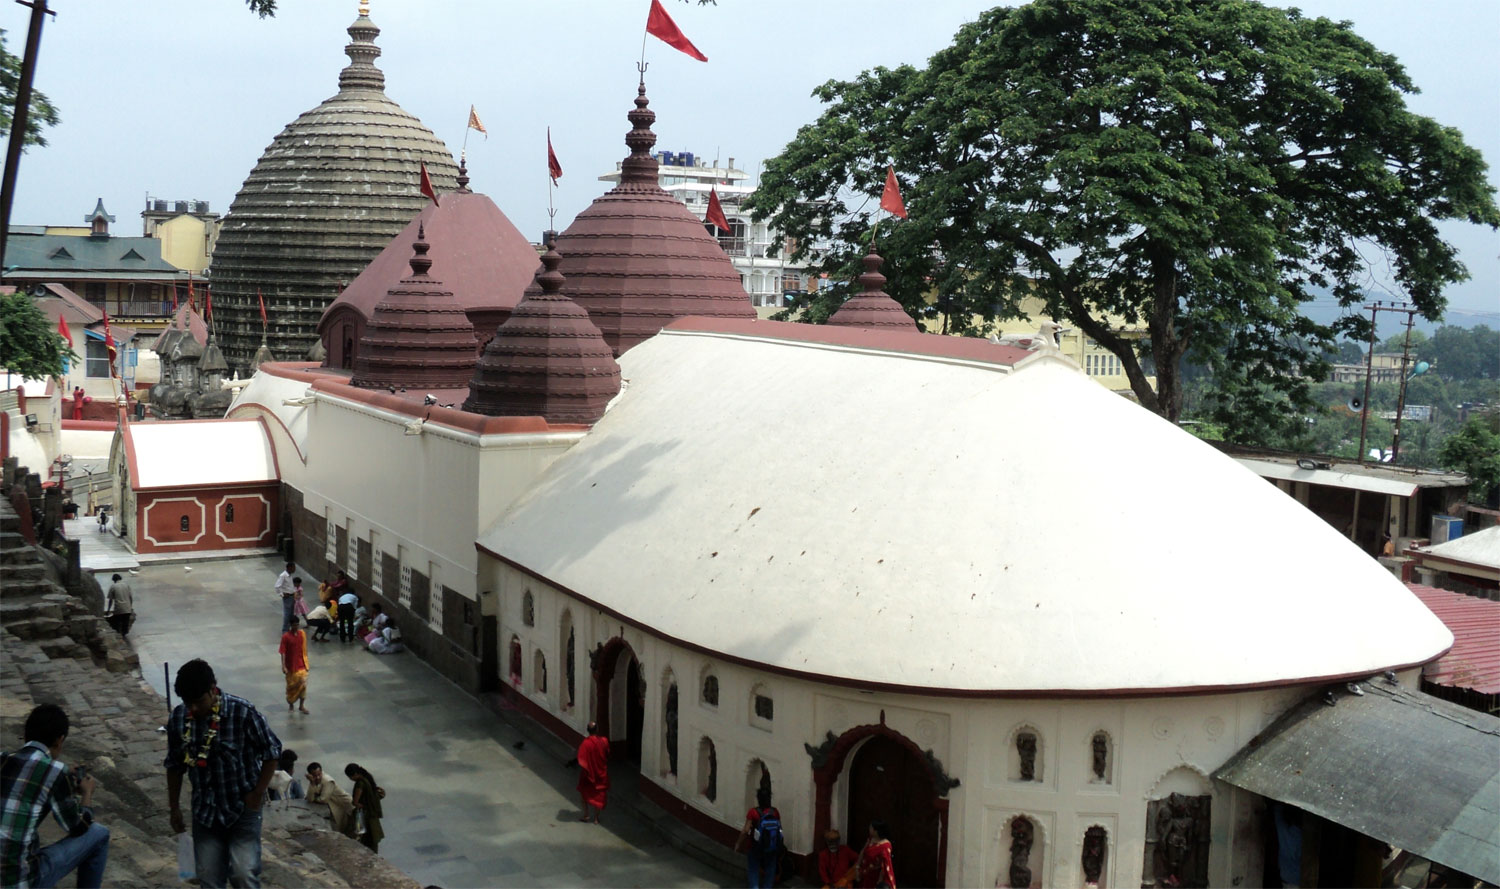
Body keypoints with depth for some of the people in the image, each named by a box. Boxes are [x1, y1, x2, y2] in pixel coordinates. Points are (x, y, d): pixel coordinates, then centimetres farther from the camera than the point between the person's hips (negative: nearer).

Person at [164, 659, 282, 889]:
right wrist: (174, 806, 11)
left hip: (243, 808, -4)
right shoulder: (178, 718, -7)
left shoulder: (243, 712, -20)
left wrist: (258, 794, -9)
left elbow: (272, 752, -9)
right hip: (205, 811, 4)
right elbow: (174, 764, 8)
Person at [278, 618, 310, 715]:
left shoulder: (302, 633, -1)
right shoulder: (286, 637, -14)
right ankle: (290, 704, 28)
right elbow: (283, 652, -14)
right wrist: (283, 666, -19)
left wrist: (306, 662, 13)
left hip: (301, 665, 3)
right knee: (291, 685, 9)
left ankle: (301, 706, 7)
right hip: (291, 666, -3)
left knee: (303, 685, -3)